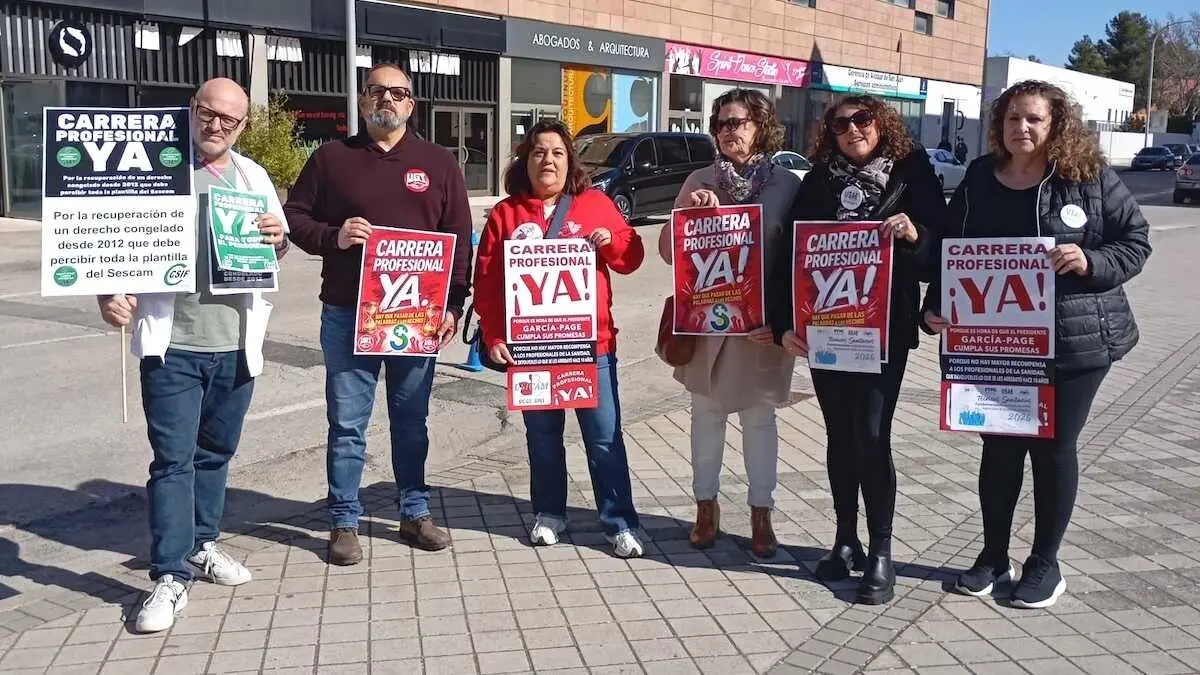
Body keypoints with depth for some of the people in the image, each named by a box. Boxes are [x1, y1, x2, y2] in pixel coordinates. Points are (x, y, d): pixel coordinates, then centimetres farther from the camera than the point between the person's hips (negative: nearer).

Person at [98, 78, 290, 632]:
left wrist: (278, 239, -6)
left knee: (215, 453, 16)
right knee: (173, 460, -5)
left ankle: (200, 545, 32)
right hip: (172, 345, -4)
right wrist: (110, 293, -22)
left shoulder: (253, 176, 11)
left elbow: (277, 250, 18)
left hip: (235, 346, 4)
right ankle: (171, 579, 0)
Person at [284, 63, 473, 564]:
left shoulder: (438, 163, 7)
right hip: (347, 316, -1)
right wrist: (333, 237, -13)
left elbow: (460, 239, 5)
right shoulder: (331, 157, 6)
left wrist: (453, 305, -3)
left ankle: (415, 513, 25)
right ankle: (344, 522, 16)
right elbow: (294, 216, 7)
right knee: (347, 424, 4)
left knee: (412, 420, 12)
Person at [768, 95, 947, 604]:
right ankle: (846, 540, 24)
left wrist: (914, 234, -23)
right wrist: (784, 323, -7)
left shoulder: (912, 175, 0)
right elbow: (791, 253, 2)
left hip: (884, 328, -3)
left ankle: (881, 553, 6)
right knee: (839, 435, 10)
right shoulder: (818, 182, 6)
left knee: (871, 435, -6)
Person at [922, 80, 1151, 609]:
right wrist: (935, 308, -4)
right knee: (999, 445, 10)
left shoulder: (1091, 178, -5)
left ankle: (1045, 563, 24)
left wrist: (1091, 262, -19)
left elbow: (1136, 240, 0)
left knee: (1053, 447, 7)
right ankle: (994, 555, 26)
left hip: (1074, 341, -2)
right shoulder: (978, 182, 4)